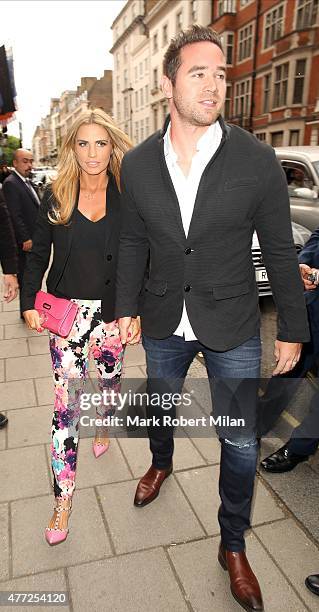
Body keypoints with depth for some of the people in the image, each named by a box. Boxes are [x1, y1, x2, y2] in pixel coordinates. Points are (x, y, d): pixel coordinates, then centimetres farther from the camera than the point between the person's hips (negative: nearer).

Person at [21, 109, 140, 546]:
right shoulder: (57, 197, 1)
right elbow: (38, 255, 7)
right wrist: (29, 303, -2)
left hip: (113, 312, 1)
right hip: (68, 312, 0)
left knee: (110, 379, 19)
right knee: (66, 402, -3)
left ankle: (103, 426, 55)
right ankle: (63, 500, 10)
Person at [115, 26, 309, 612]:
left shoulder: (257, 161, -13)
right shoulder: (137, 164, -5)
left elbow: (280, 251, -7)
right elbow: (133, 242, 6)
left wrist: (293, 330, -3)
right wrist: (127, 308, 5)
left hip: (232, 327, -2)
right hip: (164, 323, 3)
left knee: (240, 441, 7)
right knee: (159, 406, 25)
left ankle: (233, 546, 34)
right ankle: (161, 464, 61)